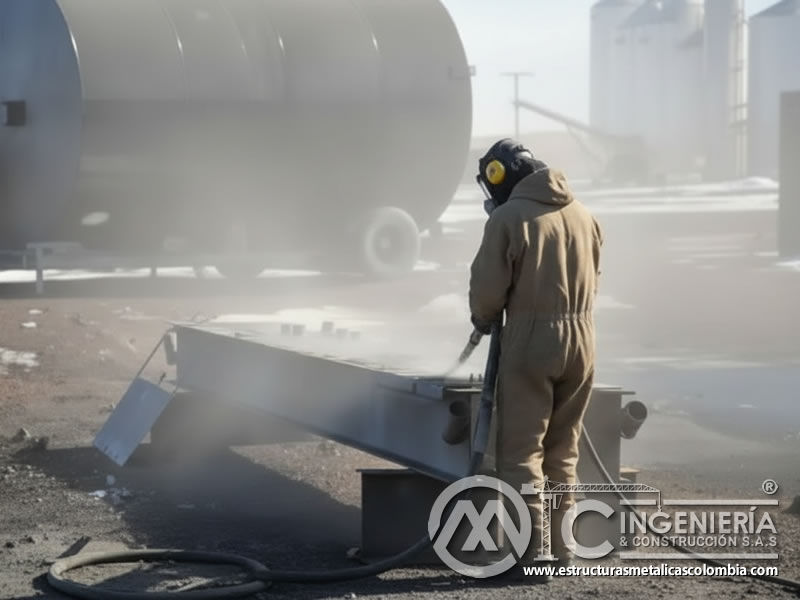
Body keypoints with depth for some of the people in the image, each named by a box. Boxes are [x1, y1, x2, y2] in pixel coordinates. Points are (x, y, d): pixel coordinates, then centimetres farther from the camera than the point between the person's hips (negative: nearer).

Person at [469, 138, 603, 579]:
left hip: (531, 340, -6)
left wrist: (483, 320, 10)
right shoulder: (583, 215, 10)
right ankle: (561, 544, 16)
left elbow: (488, 290, -10)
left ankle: (532, 548, -5)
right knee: (563, 450, 14)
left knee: (521, 450, 1)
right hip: (581, 337, 6)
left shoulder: (509, 217, -9)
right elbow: (592, 280, 15)